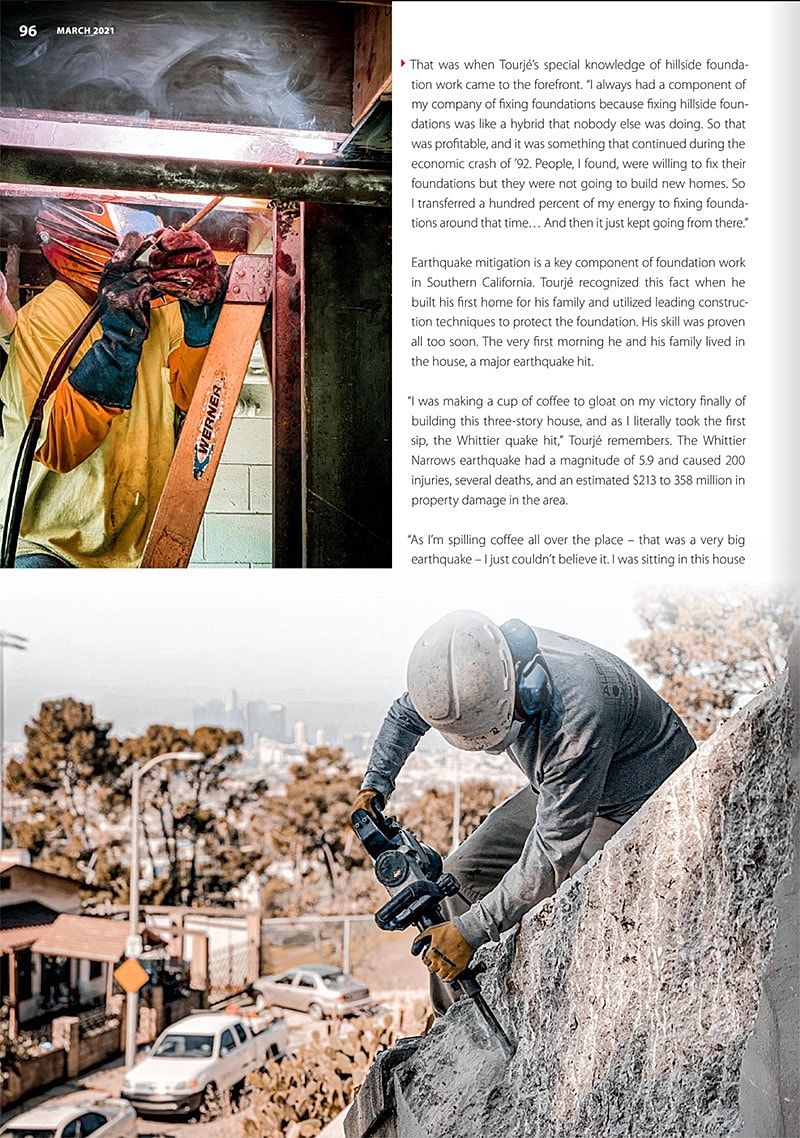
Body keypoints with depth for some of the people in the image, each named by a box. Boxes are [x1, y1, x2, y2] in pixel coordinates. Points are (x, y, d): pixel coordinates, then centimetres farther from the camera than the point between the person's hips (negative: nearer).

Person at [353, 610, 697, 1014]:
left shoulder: (575, 720, -41)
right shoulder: (472, 670, -18)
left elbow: (554, 851, -33)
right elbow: (405, 712, 7)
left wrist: (470, 930, -29)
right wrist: (373, 785, -1)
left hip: (643, 803, -7)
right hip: (559, 790, 8)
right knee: (462, 875, 1)